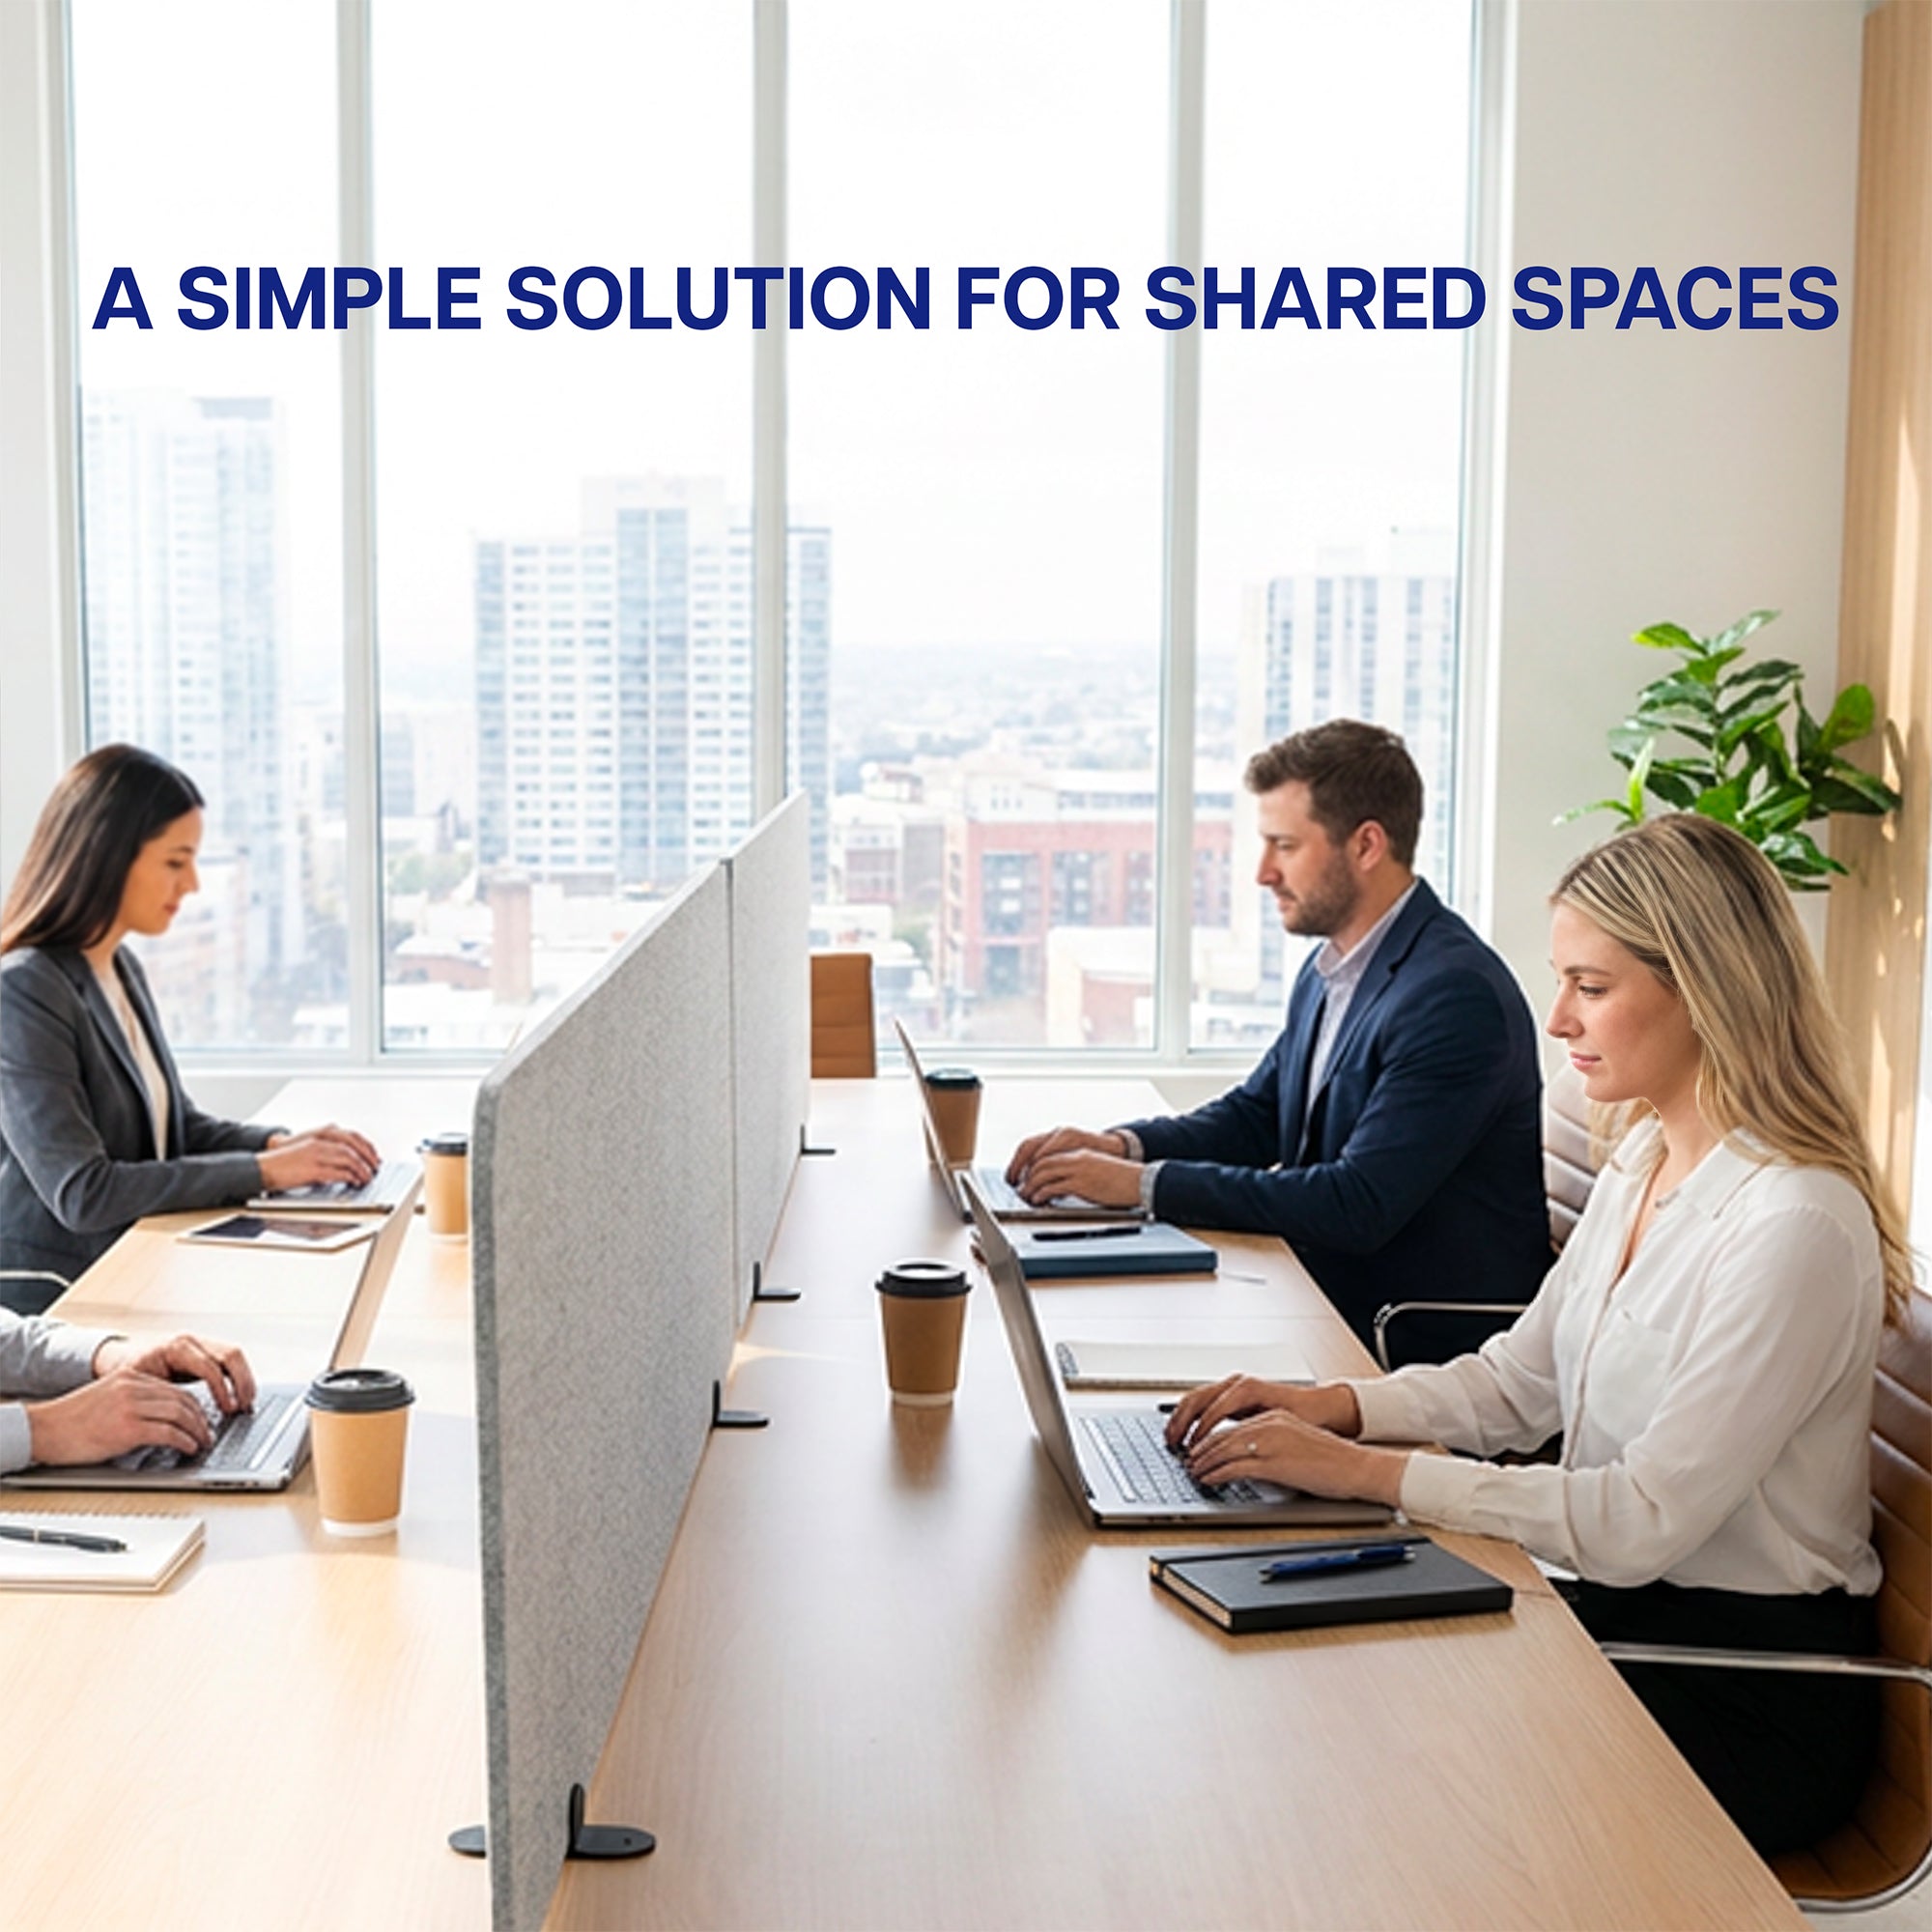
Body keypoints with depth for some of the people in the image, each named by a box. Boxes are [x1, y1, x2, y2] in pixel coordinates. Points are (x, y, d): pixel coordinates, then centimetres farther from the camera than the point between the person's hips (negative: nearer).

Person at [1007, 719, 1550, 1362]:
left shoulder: (1456, 994, -21)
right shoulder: (1329, 970, 9)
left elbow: (1360, 1205, -25)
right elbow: (1255, 1116, 19)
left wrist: (1146, 1185, -23)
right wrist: (1123, 1145, -1)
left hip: (1427, 1349, -8)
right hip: (1329, 1308, 8)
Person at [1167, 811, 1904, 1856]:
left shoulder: (1795, 1224, -23)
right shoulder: (1641, 1166, 6)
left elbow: (1646, 1519, -25)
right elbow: (1517, 1378, 13)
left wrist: (1370, 1471, -26)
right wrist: (1340, 1407, -4)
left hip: (1752, 1697, -7)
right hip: (1620, 1616, 8)